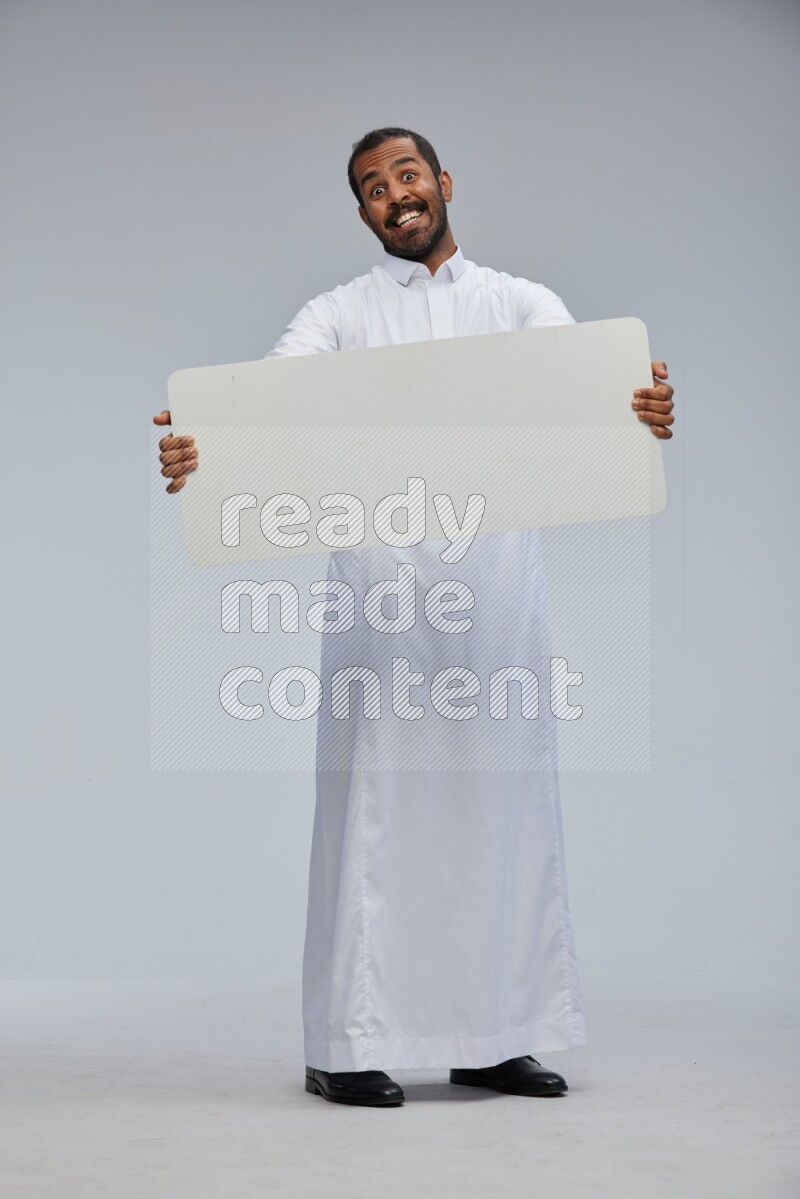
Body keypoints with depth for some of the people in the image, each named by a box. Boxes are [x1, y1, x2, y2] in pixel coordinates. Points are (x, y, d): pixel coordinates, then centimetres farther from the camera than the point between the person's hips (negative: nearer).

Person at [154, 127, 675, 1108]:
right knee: (373, 801, -4)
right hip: (383, 577, -2)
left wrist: (646, 407, -30)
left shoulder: (522, 303, 14)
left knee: (500, 800, 5)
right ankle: (345, 1047, 2)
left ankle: (491, 1035, 15)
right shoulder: (338, 314, 11)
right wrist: (198, 444, -31)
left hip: (497, 581, 2)